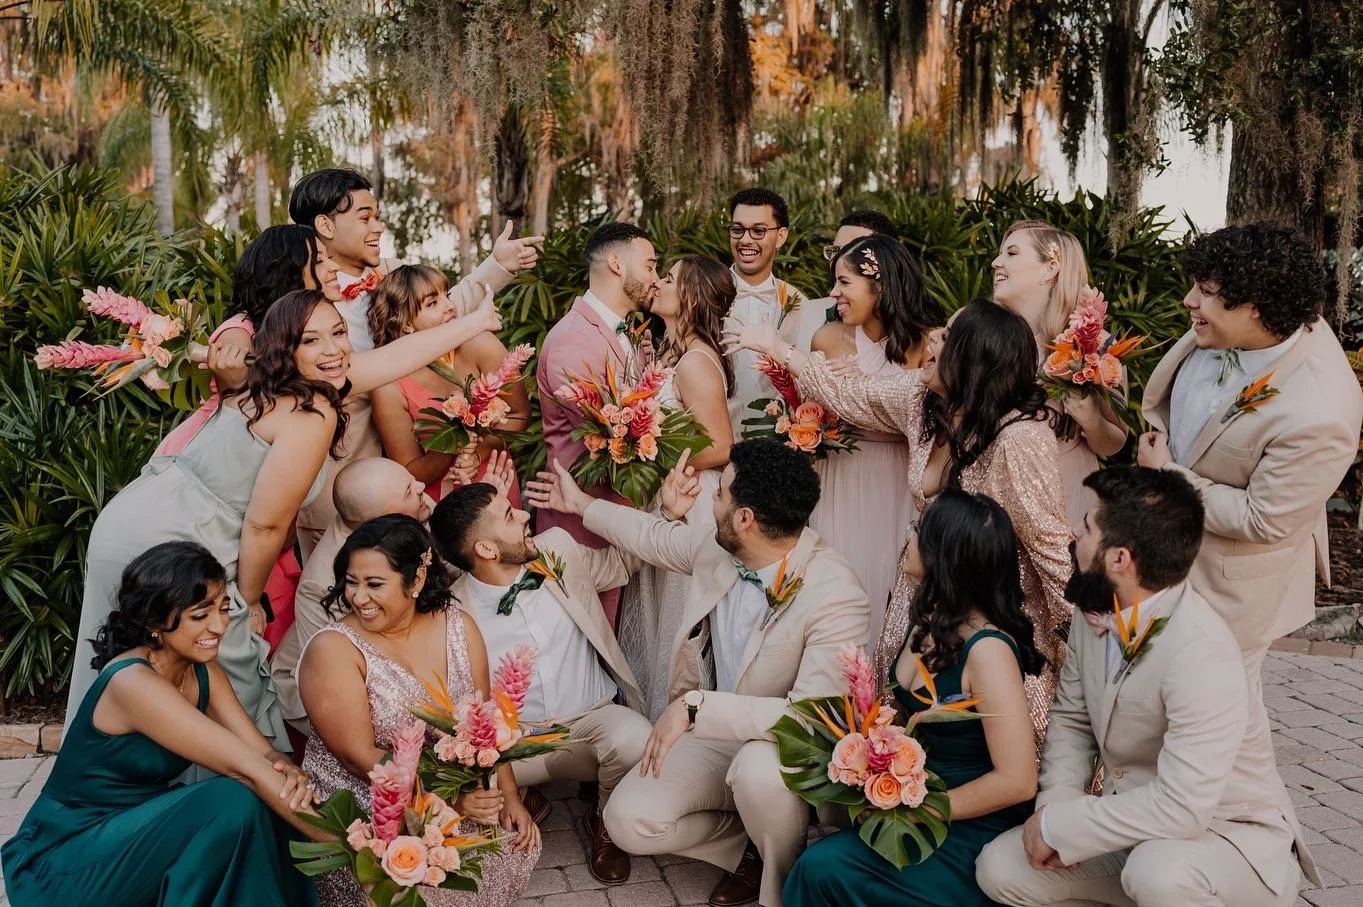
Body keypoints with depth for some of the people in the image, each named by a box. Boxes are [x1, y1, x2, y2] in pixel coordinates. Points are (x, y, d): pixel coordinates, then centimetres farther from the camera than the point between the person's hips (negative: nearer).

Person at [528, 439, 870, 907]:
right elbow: (655, 536, 15)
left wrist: (696, 706, -36)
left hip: (785, 750, -6)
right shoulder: (717, 547, -8)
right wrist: (581, 503, 25)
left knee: (758, 768, -39)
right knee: (629, 820, -13)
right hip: (716, 732, 6)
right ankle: (749, 845, 12)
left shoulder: (834, 596, -30)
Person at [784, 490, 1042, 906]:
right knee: (816, 864, -13)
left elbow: (1016, 781, -23)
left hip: (973, 831, -7)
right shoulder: (931, 620, 2)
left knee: (823, 868, -21)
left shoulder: (987, 649, -23)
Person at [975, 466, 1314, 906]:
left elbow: (1180, 808, -33)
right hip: (1131, 824, 7)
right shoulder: (1095, 613, -6)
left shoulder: (1201, 653, -30)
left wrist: (1060, 825, -24)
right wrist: (1057, 805, -11)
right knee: (999, 870, -4)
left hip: (1231, 837, -7)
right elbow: (1071, 720, 7)